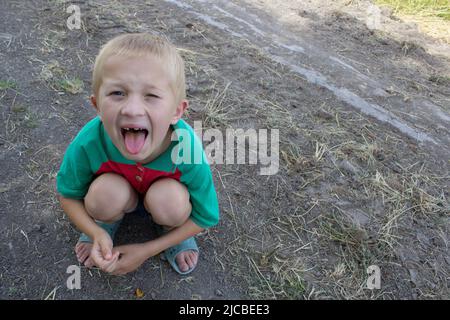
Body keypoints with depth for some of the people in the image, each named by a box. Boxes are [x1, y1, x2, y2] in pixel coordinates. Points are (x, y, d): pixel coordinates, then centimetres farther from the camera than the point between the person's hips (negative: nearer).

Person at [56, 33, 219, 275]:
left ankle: (170, 229, 3)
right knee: (105, 193, -32)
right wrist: (97, 233, -29)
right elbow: (68, 195, -11)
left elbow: (206, 218, -19)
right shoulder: (87, 143, -33)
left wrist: (146, 250, -20)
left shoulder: (188, 150, -36)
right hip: (119, 193, 1)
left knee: (171, 200, -33)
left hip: (162, 193, 0)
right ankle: (107, 221, 5)